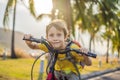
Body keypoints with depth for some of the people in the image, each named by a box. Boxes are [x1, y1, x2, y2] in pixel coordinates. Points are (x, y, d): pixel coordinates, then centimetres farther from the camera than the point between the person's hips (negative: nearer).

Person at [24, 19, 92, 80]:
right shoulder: (49, 46, -23)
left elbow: (89, 63, -31)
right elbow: (34, 46, -9)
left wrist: (85, 56, -53)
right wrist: (29, 42, -32)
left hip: (71, 72, -4)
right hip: (58, 71, 4)